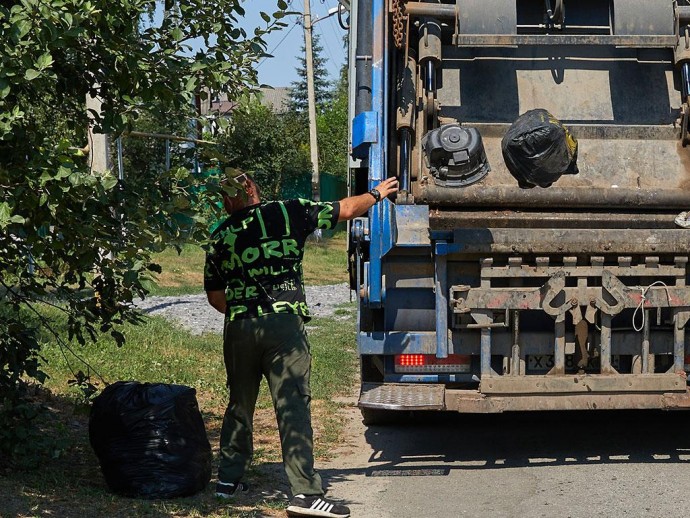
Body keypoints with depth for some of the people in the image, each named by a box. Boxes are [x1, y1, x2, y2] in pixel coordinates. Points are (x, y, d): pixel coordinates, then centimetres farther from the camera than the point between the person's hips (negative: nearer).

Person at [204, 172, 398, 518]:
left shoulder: (221, 237, 10)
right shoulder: (288, 213, 4)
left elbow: (215, 297, 16)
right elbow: (346, 209, 13)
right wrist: (377, 193, 30)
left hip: (238, 328, 4)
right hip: (284, 324, -3)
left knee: (239, 404, 19)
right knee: (293, 406, -6)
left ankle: (229, 479, 28)